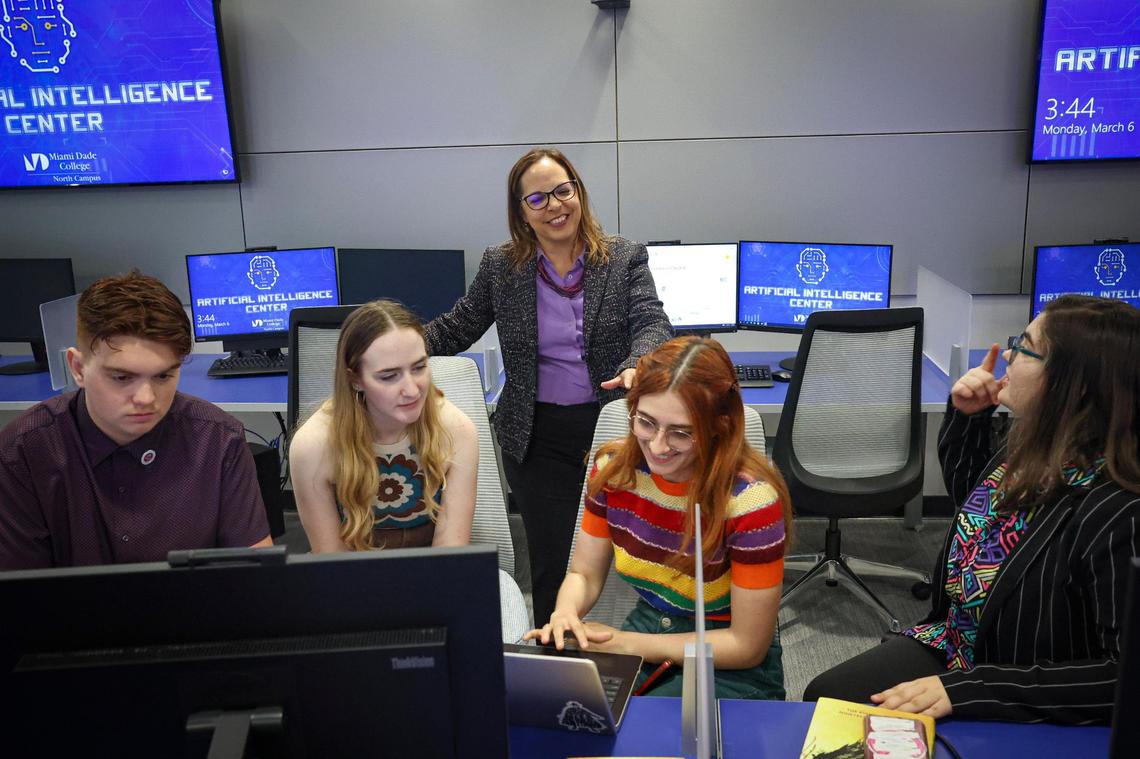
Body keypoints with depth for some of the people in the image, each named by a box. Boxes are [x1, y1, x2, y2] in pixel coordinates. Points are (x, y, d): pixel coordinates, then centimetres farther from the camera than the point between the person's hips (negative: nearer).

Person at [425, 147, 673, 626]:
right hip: (537, 437, 1)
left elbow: (652, 324, -11)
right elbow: (455, 330, 10)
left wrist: (637, 366, -34)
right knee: (552, 563, 3)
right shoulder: (500, 267, 3)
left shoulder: (625, 258, 0)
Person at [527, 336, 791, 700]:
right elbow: (584, 575, 3)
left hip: (731, 667, -4)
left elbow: (747, 645, -16)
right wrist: (565, 614, -21)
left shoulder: (750, 499, -23)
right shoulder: (614, 468, -8)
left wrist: (627, 644, -18)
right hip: (640, 635, 4)